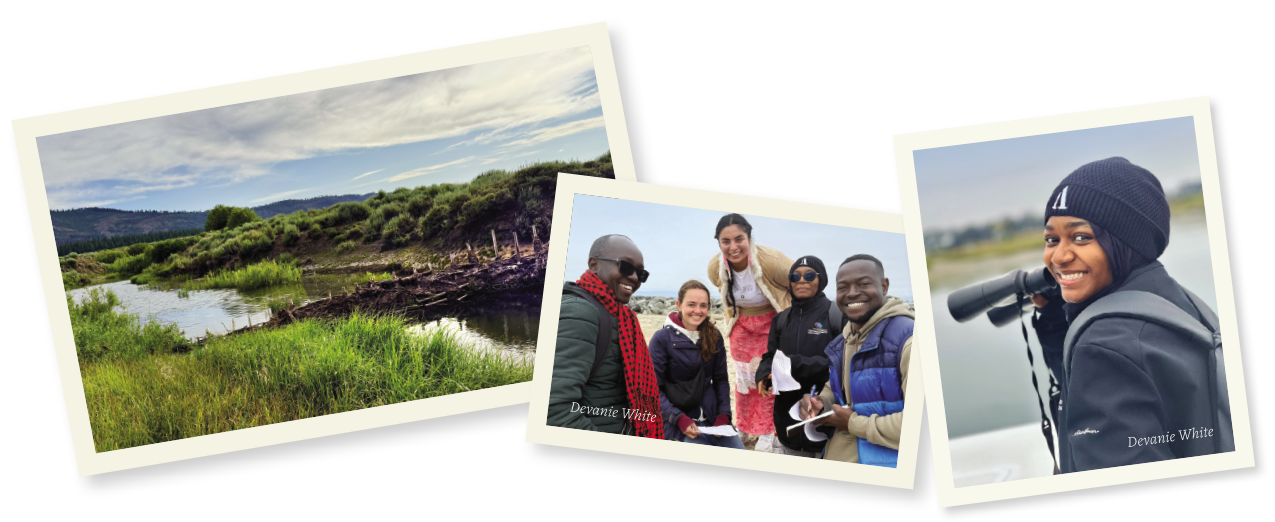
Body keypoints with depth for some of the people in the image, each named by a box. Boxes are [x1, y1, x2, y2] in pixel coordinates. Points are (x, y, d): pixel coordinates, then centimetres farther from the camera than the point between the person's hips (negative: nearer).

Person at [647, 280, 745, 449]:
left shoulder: (714, 336, 8)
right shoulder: (662, 338, -6)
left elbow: (721, 380, 12)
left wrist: (723, 415, -2)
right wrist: (680, 419, -17)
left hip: (714, 420, 5)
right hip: (679, 424, -5)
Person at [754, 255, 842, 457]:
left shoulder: (837, 315, -6)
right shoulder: (782, 319, 15)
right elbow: (770, 356, 15)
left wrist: (796, 364, -21)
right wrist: (764, 376, -8)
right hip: (788, 418, 6)